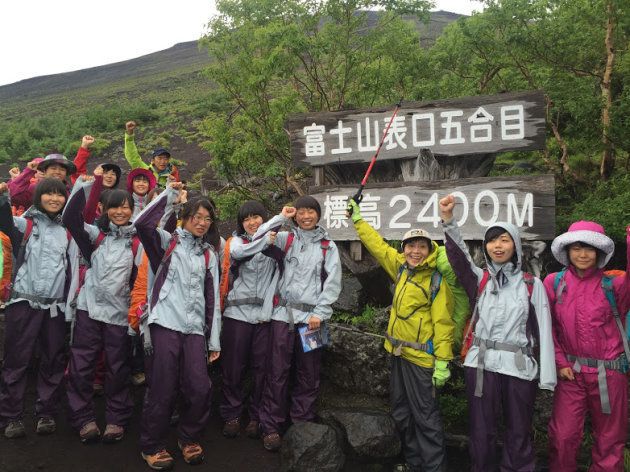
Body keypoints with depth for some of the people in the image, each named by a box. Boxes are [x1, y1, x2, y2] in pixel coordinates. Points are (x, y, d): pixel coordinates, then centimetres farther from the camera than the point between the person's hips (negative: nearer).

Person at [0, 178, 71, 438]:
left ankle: (46, 413, 18)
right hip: (24, 302, -3)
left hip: (55, 305, 3)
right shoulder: (25, 224, 4)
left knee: (53, 361, 7)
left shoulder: (67, 230, 13)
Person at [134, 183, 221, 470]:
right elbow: (142, 224, -14)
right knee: (162, 389, -3)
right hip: (165, 324, -4)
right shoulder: (167, 241, 8)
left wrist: (214, 339, 11)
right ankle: (152, 446, 16)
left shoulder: (209, 255, 19)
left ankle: (189, 439, 21)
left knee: (199, 389, -3)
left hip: (195, 328, 4)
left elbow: (213, 298, 16)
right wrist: (169, 195, -4)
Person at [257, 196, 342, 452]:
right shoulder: (285, 238, 10)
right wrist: (280, 218, -2)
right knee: (277, 372, 0)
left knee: (309, 374, 6)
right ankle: (271, 426, 10)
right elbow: (257, 240, -2)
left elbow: (333, 282, 2)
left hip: (311, 316, 1)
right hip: (283, 314, 0)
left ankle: (302, 423, 20)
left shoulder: (328, 246, 8)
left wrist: (319, 313, -6)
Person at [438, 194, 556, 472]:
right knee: (481, 433, 9)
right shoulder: (479, 279, 7)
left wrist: (547, 376, -4)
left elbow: (544, 331, 1)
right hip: (480, 365, 1)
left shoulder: (532, 285, 4)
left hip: (519, 367, -1)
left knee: (519, 434, 9)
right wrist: (448, 220, -25)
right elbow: (458, 256, -11)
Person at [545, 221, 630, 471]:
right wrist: (560, 362, -1)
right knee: (563, 436, 7)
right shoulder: (554, 282, -2)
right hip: (571, 371, 0)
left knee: (609, 440, 12)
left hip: (609, 372, 0)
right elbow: (548, 326, 3)